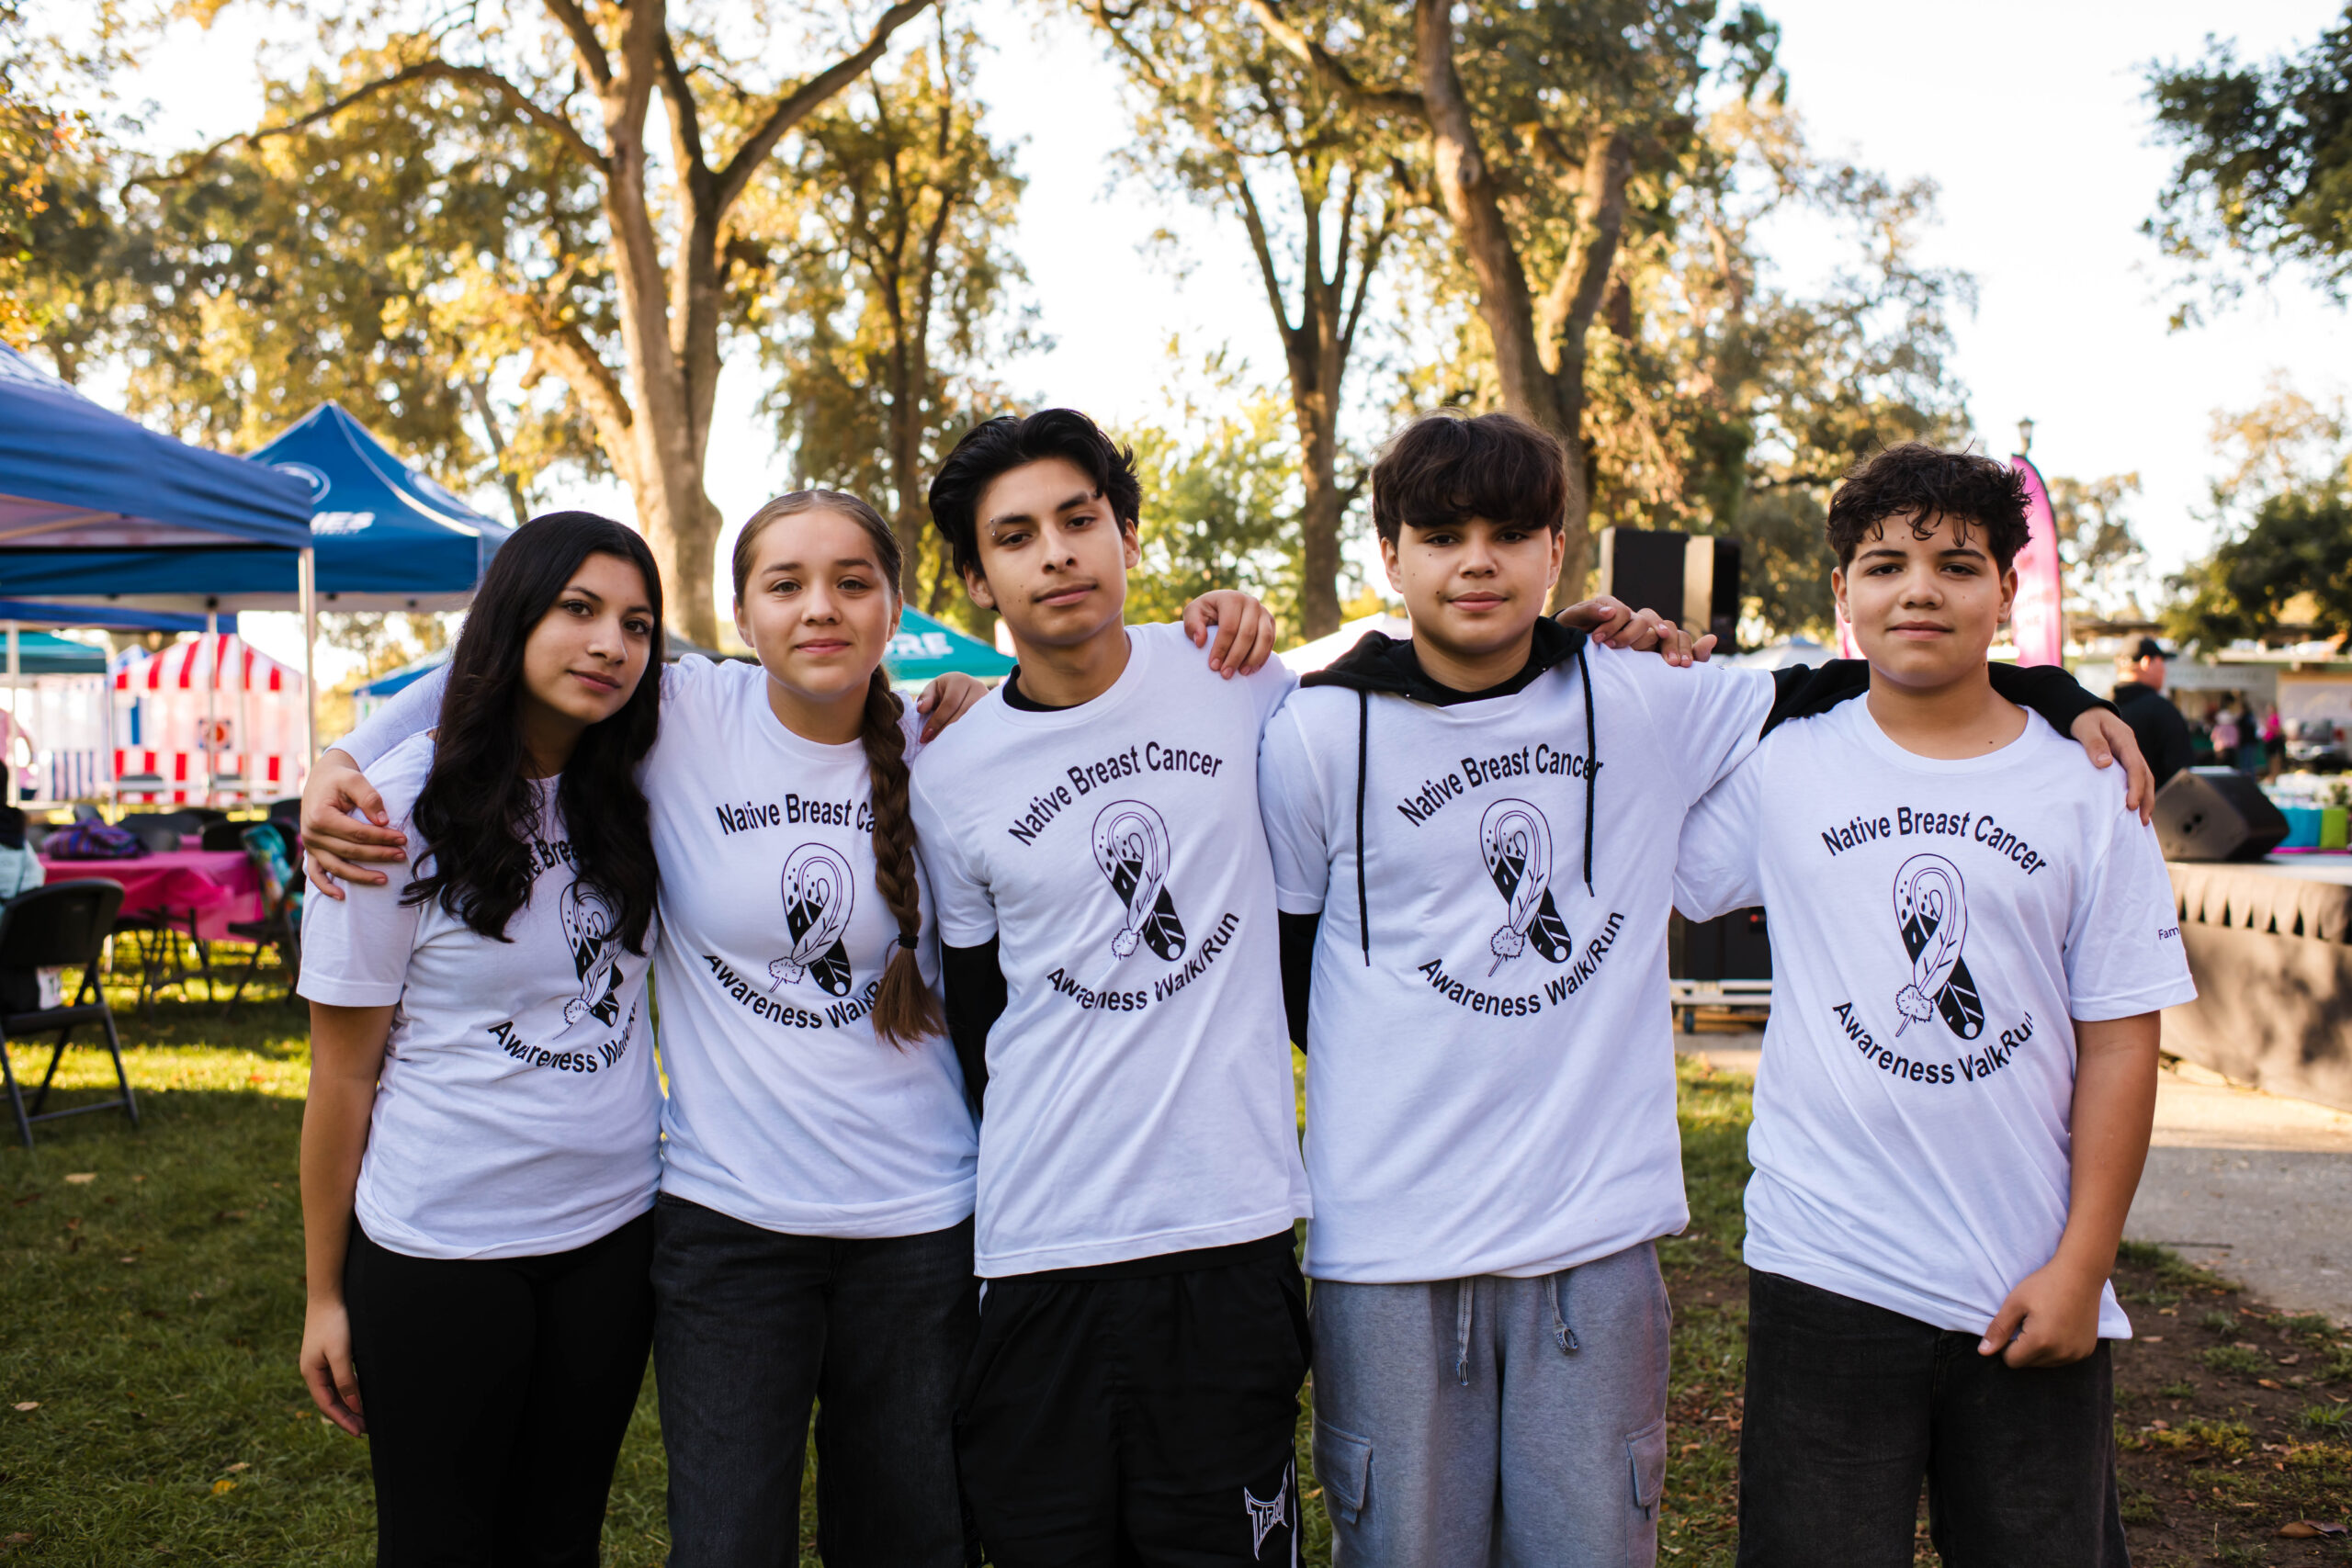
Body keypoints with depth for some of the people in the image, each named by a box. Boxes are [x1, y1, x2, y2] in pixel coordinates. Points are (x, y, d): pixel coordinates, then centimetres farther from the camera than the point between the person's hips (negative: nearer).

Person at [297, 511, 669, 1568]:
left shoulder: (627, 795, 1)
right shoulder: (402, 810, -12)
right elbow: (342, 1071, -7)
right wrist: (324, 1294, -4)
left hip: (615, 1230, 4)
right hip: (440, 1250, -4)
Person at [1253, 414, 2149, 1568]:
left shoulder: (1646, 705, 2)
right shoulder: (1318, 737, -2)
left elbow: (1835, 692, 13)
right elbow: (1280, 961, 8)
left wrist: (2060, 696, 5)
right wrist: (1400, 1088, 7)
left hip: (1596, 1239, 2)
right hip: (1388, 1246, -1)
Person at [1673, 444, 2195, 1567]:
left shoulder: (2086, 789, 1)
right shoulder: (1780, 769, 1)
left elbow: (2120, 1042, 1)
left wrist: (2080, 1266, -4)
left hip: (2030, 1290, 1)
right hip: (1823, 1274, 0)